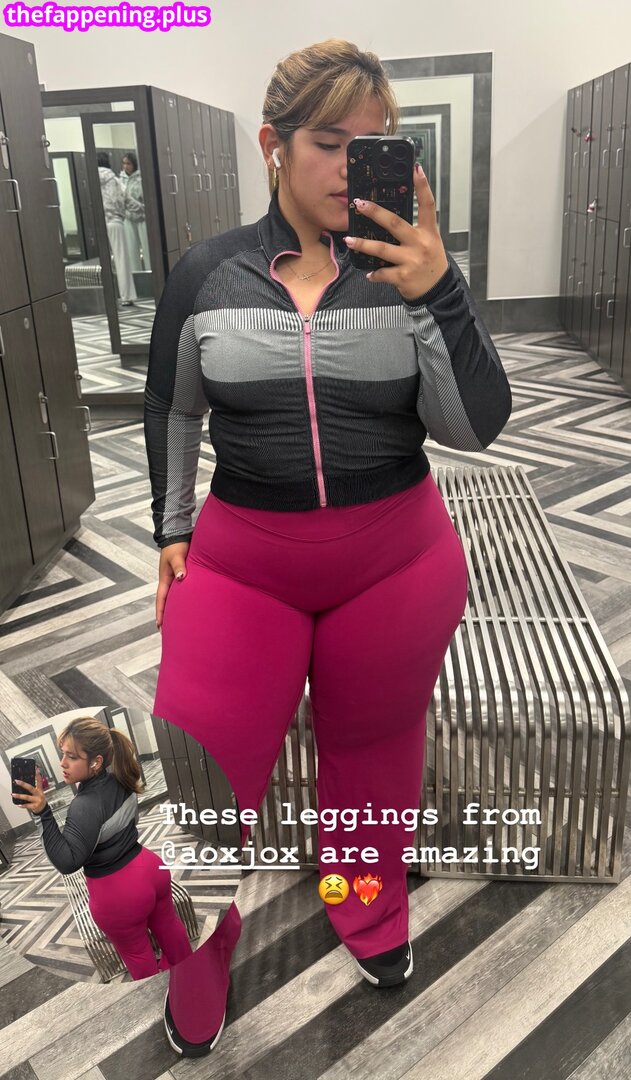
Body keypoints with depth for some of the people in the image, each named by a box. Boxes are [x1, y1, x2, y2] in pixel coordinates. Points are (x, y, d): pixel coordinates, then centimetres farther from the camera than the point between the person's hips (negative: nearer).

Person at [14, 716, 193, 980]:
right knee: (167, 924, 32)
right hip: (149, 867, 7)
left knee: (135, 951, 23)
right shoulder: (119, 780, -8)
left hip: (118, 893, -7)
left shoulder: (86, 806, -31)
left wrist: (42, 813, -43)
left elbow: (67, 862, -33)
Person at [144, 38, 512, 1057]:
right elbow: (171, 409, 11)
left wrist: (439, 291, -25)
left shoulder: (413, 266, -5)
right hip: (241, 562, 0)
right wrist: (173, 528, 12)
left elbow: (476, 426, -13)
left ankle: (370, 913, 51)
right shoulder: (205, 274, -2)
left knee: (375, 745, 19)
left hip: (398, 560, 1)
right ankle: (195, 981, 36)